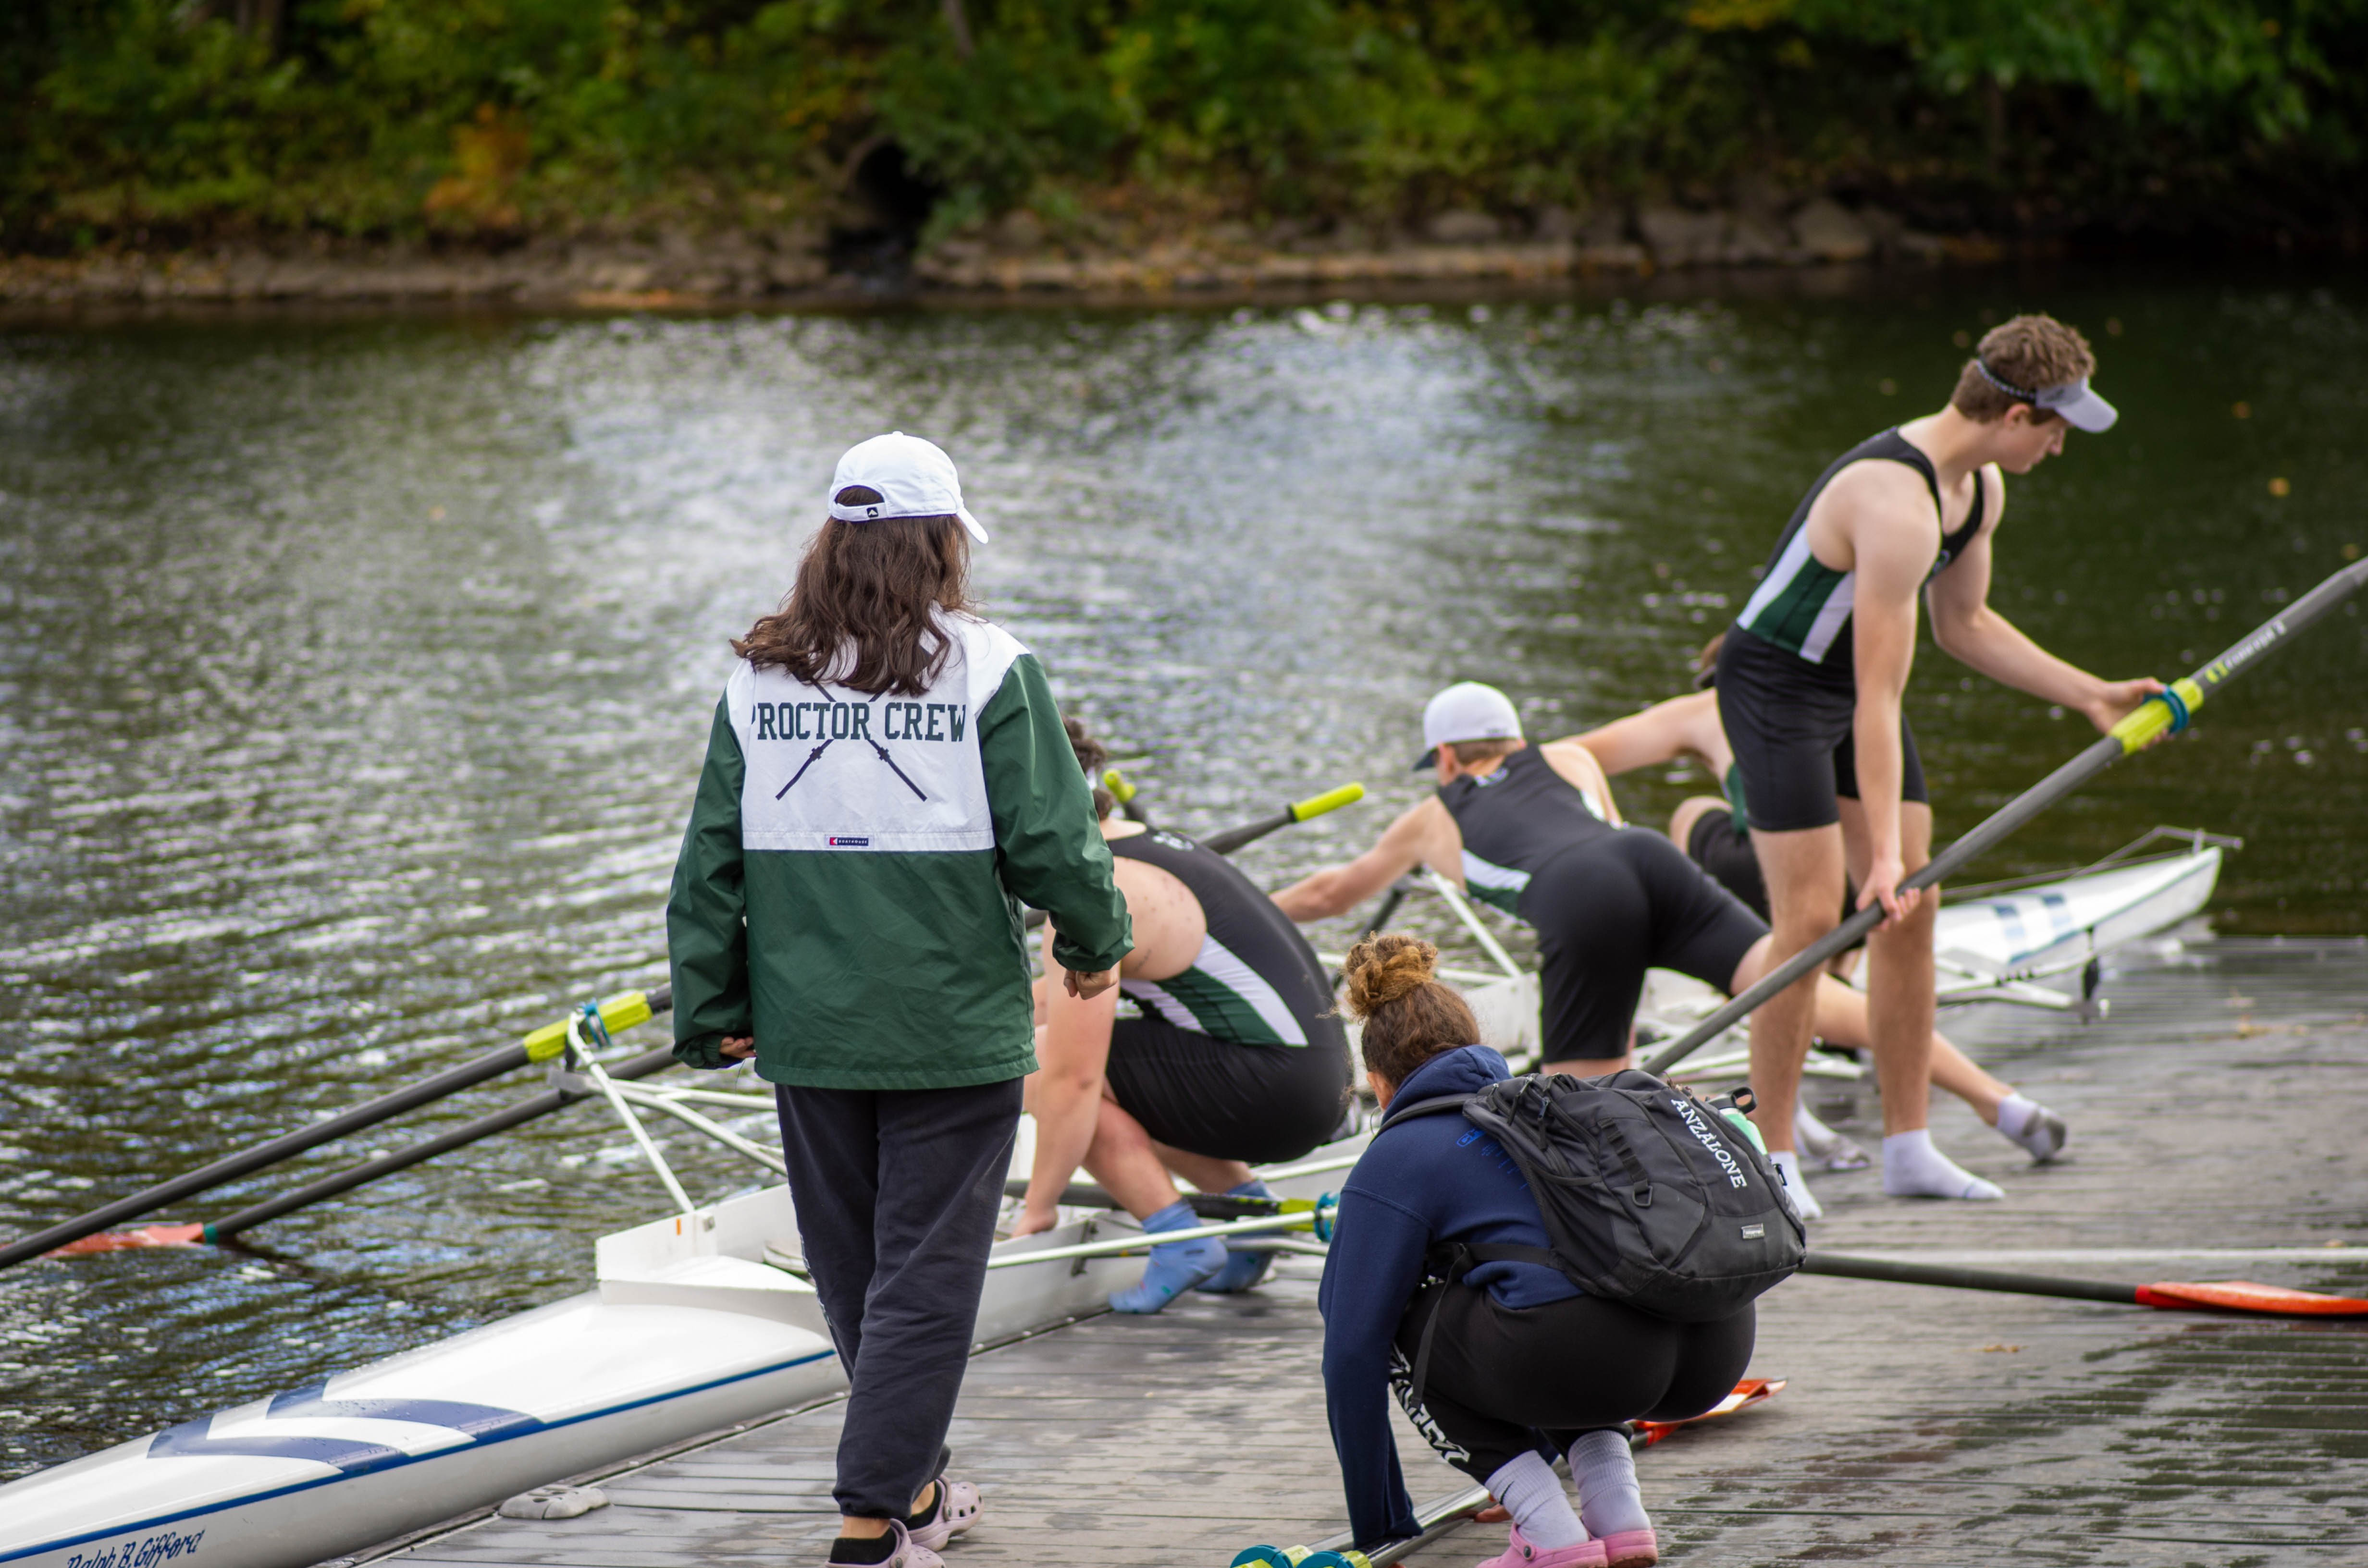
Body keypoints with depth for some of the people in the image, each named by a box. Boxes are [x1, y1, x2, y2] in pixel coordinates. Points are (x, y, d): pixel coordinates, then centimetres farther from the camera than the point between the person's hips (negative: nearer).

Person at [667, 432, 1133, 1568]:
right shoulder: (986, 670, -9)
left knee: (852, 1271, 17)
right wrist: (1095, 941, 8)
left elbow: (711, 864, 3)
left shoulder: (758, 678, 2)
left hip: (809, 1028, 4)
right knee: (926, 1274, 1)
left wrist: (712, 1010, 11)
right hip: (953, 1027, -4)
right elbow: (1049, 840, -10)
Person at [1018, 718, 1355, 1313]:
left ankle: (1179, 1241, -7)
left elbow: (1072, 1076, -17)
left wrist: (1039, 1206, -9)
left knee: (1037, 1061, -8)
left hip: (1275, 1095, -10)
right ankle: (1244, 1200, 19)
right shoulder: (1142, 842, 15)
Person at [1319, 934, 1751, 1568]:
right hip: (1719, 1348, 7)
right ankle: (1620, 1516, 17)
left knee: (1404, 1330, 20)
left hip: (1590, 1350, -7)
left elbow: (1353, 1355, 14)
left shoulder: (1394, 1159, 14)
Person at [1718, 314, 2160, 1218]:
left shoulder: (1980, 488, 0)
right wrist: (1883, 852, -32)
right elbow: (1877, 698, -32)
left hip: (1851, 682, 9)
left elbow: (1965, 628, 15)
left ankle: (1908, 1149, 10)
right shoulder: (1898, 505, -32)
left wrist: (2093, 698, 10)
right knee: (1812, 917, -15)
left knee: (1912, 908, 4)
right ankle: (1773, 1159, -5)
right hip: (1773, 683, -9)